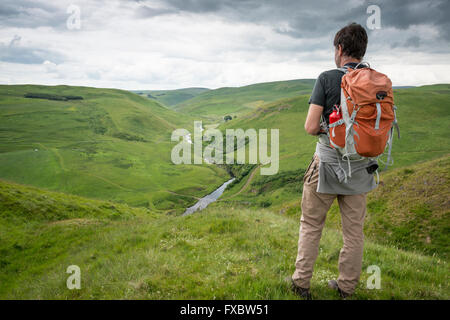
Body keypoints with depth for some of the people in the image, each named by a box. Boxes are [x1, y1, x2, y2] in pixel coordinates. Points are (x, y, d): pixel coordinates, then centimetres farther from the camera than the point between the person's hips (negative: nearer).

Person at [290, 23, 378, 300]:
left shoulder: (327, 79, -13)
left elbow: (310, 126, -17)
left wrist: (325, 129, 3)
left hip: (327, 165, -4)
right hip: (359, 169, 4)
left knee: (311, 225, 12)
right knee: (354, 230, 14)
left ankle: (301, 283, 20)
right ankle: (347, 287, 27)